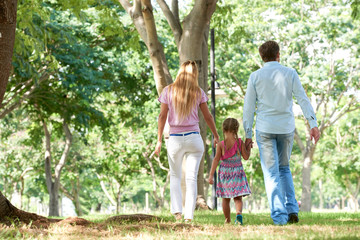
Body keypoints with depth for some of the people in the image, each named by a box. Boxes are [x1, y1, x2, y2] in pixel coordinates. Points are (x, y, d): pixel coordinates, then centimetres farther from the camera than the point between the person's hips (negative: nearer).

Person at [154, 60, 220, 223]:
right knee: (191, 177, 3)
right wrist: (216, 136, 16)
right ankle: (189, 215, -3)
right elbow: (207, 116, 5)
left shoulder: (168, 91, 0)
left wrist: (159, 140, 2)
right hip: (194, 138, 0)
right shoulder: (198, 93, 1)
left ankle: (177, 211, 0)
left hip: (175, 139, 0)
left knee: (175, 176, 15)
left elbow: (162, 116, -1)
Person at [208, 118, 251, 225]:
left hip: (224, 172, 1)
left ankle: (227, 220, 20)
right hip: (237, 171, 0)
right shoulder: (240, 143, -6)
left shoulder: (221, 144, -7)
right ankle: (239, 213, -27)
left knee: (226, 198, 14)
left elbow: (216, 159, -10)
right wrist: (248, 148, 15)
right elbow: (246, 157, -3)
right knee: (238, 198, 0)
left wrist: (211, 175, -9)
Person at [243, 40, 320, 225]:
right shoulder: (290, 74, 1)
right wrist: (313, 125, -7)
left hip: (265, 129, -2)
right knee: (284, 168, 20)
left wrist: (248, 134, 4)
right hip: (286, 128, 2)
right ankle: (292, 210, 10)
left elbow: (249, 107, -1)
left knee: (272, 173, 2)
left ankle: (279, 216, -7)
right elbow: (303, 100, -6)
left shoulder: (255, 76, -1)